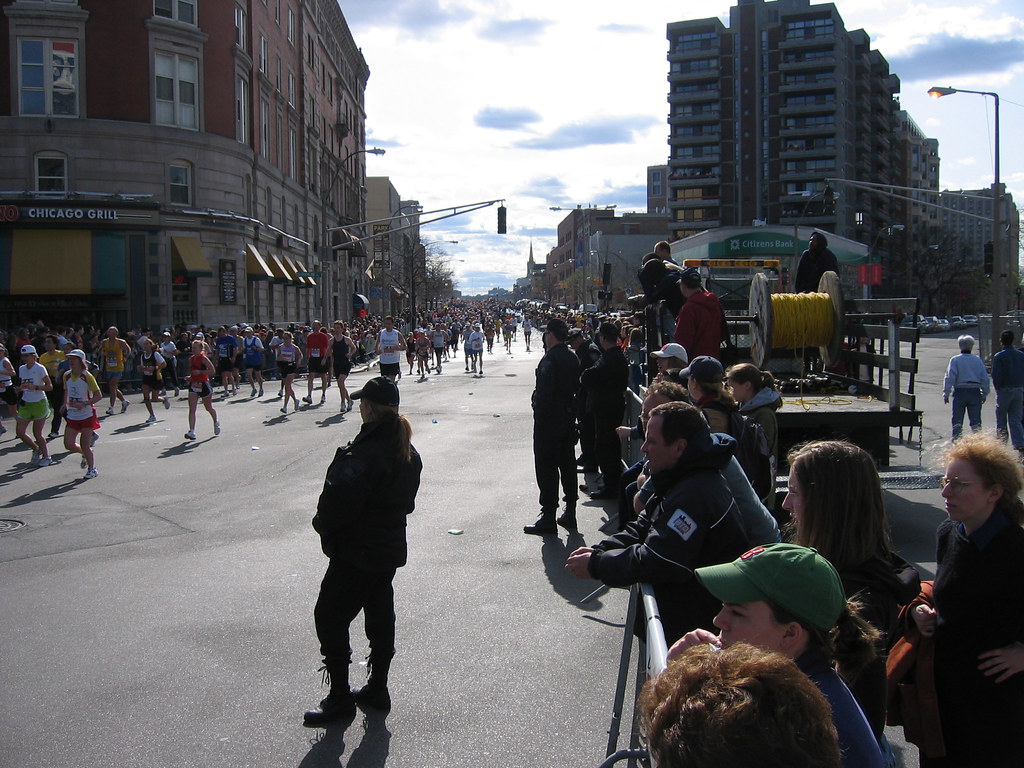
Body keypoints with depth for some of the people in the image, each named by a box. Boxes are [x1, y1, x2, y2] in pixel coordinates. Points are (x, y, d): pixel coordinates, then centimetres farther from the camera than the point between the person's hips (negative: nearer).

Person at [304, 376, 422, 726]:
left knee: (329, 617, 2)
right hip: (391, 548, 9)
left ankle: (340, 697, 7)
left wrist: (323, 524, -6)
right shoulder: (407, 452, 5)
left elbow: (339, 500, -27)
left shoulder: (364, 452, -24)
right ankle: (377, 688, 27)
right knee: (380, 616, 17)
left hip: (357, 551, -9)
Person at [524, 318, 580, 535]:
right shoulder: (573, 358, 8)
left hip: (549, 419, -8)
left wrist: (539, 416, -15)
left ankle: (548, 518, -2)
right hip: (569, 417, 8)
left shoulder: (550, 360, -18)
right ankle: (570, 513, 22)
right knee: (567, 464, 15)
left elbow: (544, 393, -22)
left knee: (546, 468, -3)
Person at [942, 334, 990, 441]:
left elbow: (950, 377, -8)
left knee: (957, 421, 5)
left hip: (960, 392, -2)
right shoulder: (977, 360, 4)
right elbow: (985, 378, 6)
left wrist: (946, 393, -5)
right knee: (976, 420, 7)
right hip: (975, 392, 2)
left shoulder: (955, 360, -3)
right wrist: (985, 394, 14)